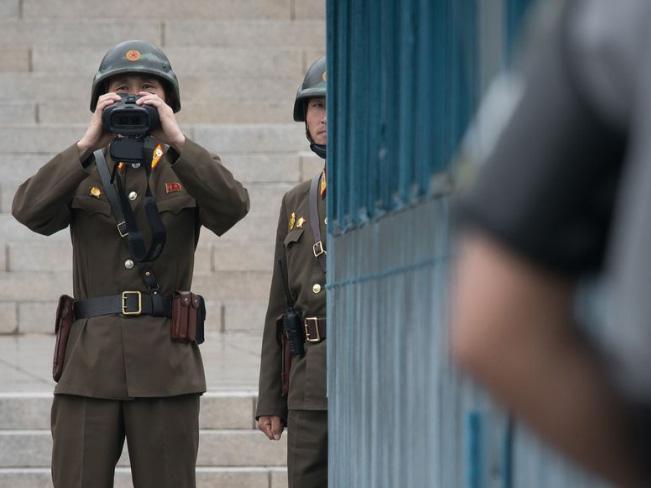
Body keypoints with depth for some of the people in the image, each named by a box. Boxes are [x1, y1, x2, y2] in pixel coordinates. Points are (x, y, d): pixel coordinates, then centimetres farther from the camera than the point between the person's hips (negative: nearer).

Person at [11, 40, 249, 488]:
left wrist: (176, 139, -17)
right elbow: (30, 211, -9)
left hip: (167, 366, -1)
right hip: (90, 364, 1)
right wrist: (90, 142, -12)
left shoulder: (191, 169, 10)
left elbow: (233, 206, -13)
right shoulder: (82, 170, 12)